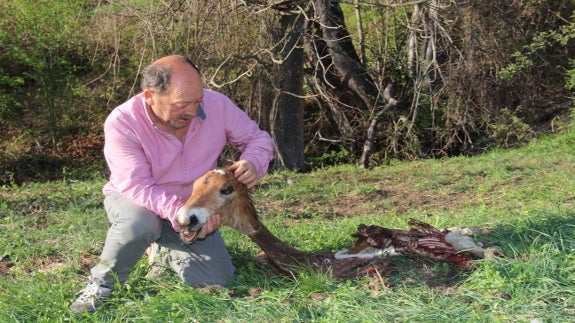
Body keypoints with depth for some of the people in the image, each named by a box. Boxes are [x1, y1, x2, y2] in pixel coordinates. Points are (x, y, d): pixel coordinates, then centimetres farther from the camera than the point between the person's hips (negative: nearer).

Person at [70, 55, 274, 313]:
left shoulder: (216, 104, -21)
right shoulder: (122, 122, -30)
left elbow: (257, 138, -7)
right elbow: (138, 186, -34)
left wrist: (254, 163, -31)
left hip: (193, 206, 4)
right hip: (133, 200, -4)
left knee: (218, 281, -4)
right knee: (139, 224, -41)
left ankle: (171, 253, 29)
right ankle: (101, 283, -11)